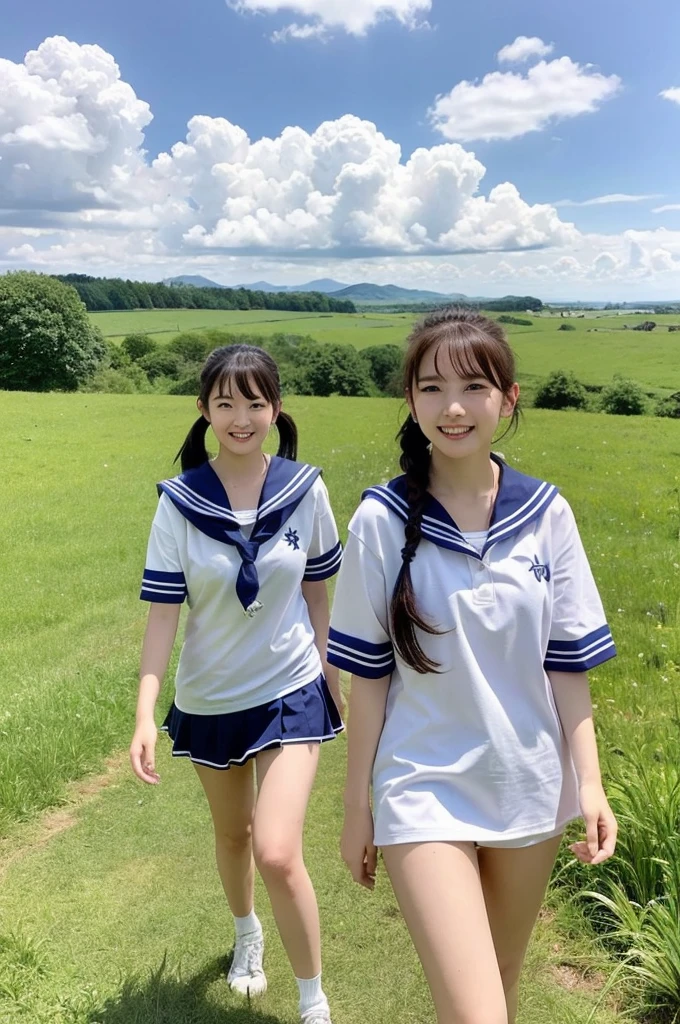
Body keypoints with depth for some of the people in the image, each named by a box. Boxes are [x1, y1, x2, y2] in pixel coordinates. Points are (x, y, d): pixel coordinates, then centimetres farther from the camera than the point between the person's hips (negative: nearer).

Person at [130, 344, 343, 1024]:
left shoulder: (305, 491, -10)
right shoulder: (180, 502, -13)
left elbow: (317, 587, 2)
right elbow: (163, 611, -12)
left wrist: (329, 670, 8)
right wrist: (145, 715, -18)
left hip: (291, 692, -1)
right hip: (208, 700, 2)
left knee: (277, 854, -10)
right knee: (232, 833, 22)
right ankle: (246, 935, 54)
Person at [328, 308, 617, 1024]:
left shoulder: (546, 514, -5)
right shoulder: (382, 521, -11)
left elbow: (566, 664, 2)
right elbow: (368, 675, -5)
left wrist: (588, 782, -2)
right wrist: (356, 806, 0)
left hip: (530, 790, 3)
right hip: (425, 794, -3)